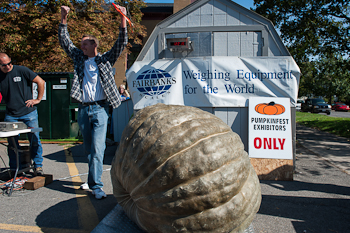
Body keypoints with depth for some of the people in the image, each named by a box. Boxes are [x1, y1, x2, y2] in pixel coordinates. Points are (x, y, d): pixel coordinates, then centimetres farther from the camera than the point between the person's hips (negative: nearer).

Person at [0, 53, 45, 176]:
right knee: (12, 142, 5)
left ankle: (38, 167, 6)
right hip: (11, 115, 3)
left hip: (29, 113, -3)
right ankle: (14, 169, 17)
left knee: (34, 140, -5)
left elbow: (41, 82, -1)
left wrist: (38, 99, -2)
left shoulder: (21, 70, -3)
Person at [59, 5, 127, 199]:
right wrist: (64, 19, 11)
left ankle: (96, 185, -8)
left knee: (97, 148, -11)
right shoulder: (79, 58, 17)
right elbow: (64, 41, 18)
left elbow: (121, 43, 1)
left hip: (100, 109, -4)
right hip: (83, 109, 4)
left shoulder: (105, 60, 8)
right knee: (88, 149, 14)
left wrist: (122, 19, -7)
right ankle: (92, 179, 30)